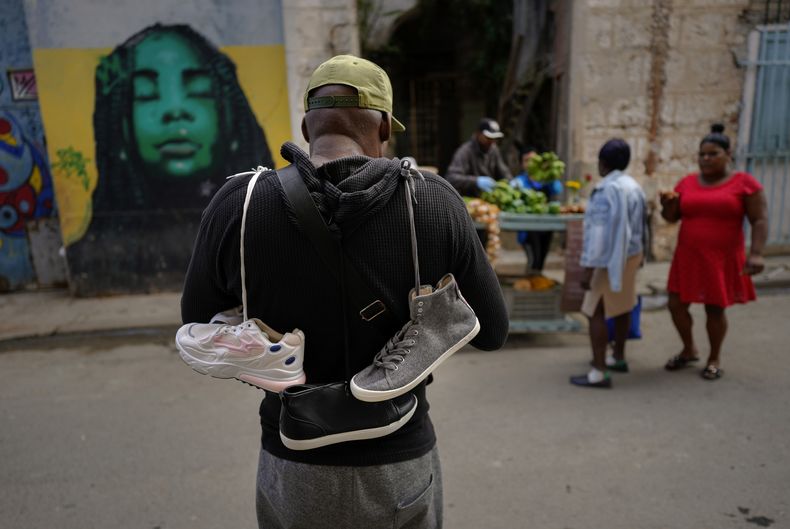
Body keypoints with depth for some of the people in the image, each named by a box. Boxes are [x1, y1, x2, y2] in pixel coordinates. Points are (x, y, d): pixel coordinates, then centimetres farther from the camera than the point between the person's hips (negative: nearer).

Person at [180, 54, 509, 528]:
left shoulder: (237, 206, -16)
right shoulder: (433, 202, -17)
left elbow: (200, 327, 0)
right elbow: (492, 332, -5)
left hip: (294, 470, 1)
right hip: (402, 467, 0)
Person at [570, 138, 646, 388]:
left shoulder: (606, 190, -19)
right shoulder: (634, 186, 9)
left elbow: (599, 232, -23)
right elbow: (638, 225, 14)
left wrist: (588, 269, -22)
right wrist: (638, 255, 22)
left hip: (611, 258, -10)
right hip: (632, 254, 10)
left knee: (596, 312, -7)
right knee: (622, 306, 19)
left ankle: (599, 372, -7)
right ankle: (619, 357, 34)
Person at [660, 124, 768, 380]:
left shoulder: (745, 182, -6)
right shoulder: (687, 182, 5)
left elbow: (760, 220, -8)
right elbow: (671, 217, 8)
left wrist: (756, 253, -19)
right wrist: (668, 203, -14)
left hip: (722, 260, -4)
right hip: (688, 258, 4)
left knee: (715, 309, 5)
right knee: (676, 304, 5)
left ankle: (714, 359, 25)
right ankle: (689, 350, 28)